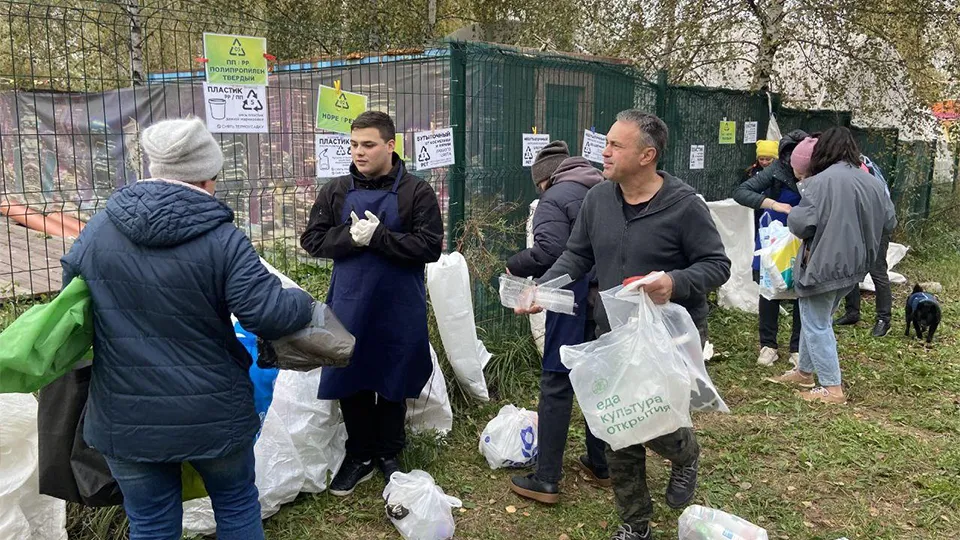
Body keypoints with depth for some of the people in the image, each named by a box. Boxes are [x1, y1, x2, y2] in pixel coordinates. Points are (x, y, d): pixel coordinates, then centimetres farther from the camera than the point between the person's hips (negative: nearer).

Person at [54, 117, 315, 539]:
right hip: (212, 412, -2)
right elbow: (267, 313, -19)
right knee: (236, 505, 21)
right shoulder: (222, 238, -16)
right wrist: (304, 303, 2)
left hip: (125, 417, 3)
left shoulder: (99, 228, -1)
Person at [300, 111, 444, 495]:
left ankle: (388, 455, 31)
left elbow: (430, 246, -13)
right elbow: (312, 240, 2)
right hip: (349, 304, 3)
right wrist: (351, 236, -15)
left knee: (394, 383, 11)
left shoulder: (417, 193, -5)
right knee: (350, 382, 9)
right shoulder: (335, 192, 5)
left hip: (399, 306, -2)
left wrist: (377, 236, -20)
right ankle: (359, 457, 28)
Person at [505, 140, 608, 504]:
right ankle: (600, 464, 30)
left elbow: (548, 251, -21)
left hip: (576, 303, -7)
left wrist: (514, 266, -6)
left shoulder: (555, 197, -8)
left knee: (556, 386, 0)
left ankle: (546, 481, 6)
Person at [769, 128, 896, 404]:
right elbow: (889, 223, 9)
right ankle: (805, 370, 34)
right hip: (852, 265, 8)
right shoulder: (871, 182, 2)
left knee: (816, 324, 4)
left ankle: (832, 388, 5)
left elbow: (801, 224, -24)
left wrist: (792, 216, -2)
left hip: (822, 264, -7)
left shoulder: (821, 182, -19)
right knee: (818, 319, 22)